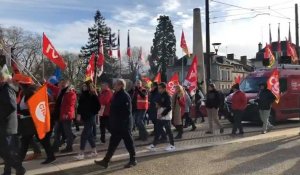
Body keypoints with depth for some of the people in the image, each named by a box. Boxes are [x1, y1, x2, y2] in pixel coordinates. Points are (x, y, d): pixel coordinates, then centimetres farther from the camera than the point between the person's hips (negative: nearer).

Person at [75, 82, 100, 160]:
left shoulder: (93, 95, -12)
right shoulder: (82, 95, 8)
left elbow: (98, 106, -9)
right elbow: (80, 105, 11)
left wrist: (93, 113, -6)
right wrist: (79, 114, 2)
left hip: (90, 118, -7)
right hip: (84, 117, 7)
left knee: (84, 135, -8)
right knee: (89, 135, 13)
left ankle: (81, 153, -2)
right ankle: (94, 151, 25)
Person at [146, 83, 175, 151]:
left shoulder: (167, 96, -13)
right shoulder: (160, 96, 12)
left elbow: (169, 107, -19)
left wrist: (162, 114, -19)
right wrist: (157, 105, 2)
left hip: (166, 117, -8)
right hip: (160, 117, 8)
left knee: (168, 131, 1)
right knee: (157, 131, 10)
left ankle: (172, 145, 13)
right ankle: (153, 145, 14)